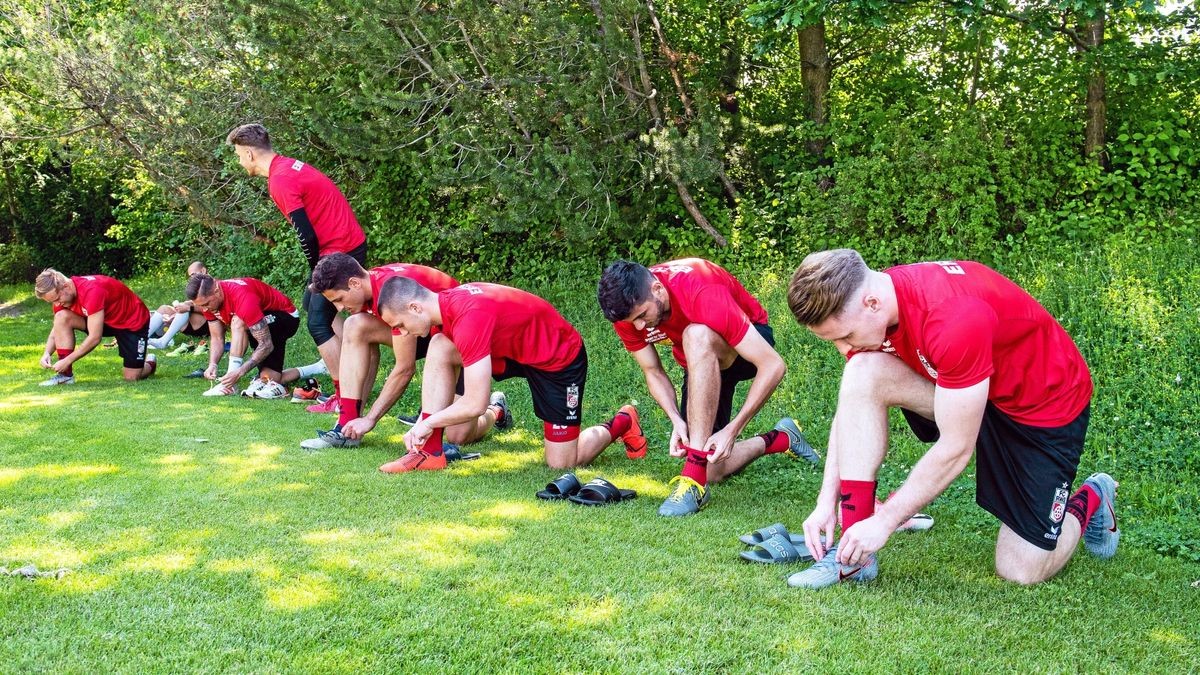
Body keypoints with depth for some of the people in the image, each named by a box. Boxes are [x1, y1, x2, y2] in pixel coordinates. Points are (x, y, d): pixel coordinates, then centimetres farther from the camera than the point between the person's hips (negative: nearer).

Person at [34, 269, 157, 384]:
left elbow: (94, 338, -35)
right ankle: (66, 374, -12)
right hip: (105, 319, 7)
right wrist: (47, 353, -20)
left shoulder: (91, 291, -36)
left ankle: (149, 364, 24)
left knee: (132, 378, -12)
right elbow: (57, 329, -1)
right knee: (62, 318, -17)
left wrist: (67, 360, -31)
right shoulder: (60, 294, -12)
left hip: (134, 321, -7)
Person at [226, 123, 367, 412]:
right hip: (350, 243, 10)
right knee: (312, 302, 22)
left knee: (318, 323, -6)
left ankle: (343, 397, -1)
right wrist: (316, 274, 14)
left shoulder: (280, 181, -18)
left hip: (339, 251, -10)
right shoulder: (289, 166, 13)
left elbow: (307, 236, -21)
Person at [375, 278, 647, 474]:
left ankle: (621, 423, 24)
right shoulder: (444, 305, -8)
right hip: (514, 347, 8)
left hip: (560, 358, -8)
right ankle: (429, 451, -8)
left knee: (561, 463, -3)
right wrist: (421, 424, -8)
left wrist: (428, 422, -20)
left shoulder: (468, 318, -36)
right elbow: (440, 379, 2)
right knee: (438, 348, -15)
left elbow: (475, 404, -34)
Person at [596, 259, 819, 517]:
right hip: (701, 363, 6)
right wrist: (676, 420, -25)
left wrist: (731, 430, -38)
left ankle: (694, 478, -37)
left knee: (696, 337, -41)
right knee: (712, 471, -4)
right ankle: (781, 438, 28)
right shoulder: (627, 309, -22)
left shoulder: (702, 295, -38)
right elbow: (653, 372, -7)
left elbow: (774, 365, -36)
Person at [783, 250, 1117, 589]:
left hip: (1048, 405, -6)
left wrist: (884, 521, -25)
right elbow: (852, 407, -4)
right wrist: (826, 501, -11)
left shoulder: (954, 319, -38)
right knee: (862, 375, -21)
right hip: (965, 388, 6)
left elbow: (956, 449, -31)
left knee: (1022, 571, -6)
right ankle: (854, 552, -17)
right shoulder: (864, 307, -15)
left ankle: (1090, 499, 26)